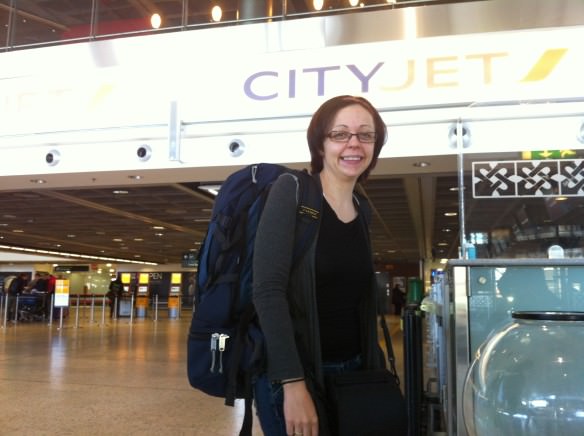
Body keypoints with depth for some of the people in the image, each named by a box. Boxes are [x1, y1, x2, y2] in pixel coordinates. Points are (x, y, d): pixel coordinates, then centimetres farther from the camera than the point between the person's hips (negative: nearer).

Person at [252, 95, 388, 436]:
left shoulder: (361, 209, 7)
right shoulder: (292, 190, -12)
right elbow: (268, 290, -19)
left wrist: (376, 368, 12)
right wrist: (293, 383, -22)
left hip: (352, 372, 6)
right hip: (290, 373, -6)